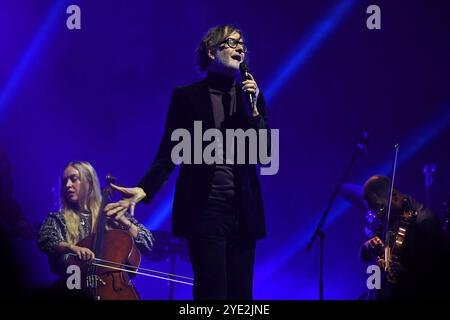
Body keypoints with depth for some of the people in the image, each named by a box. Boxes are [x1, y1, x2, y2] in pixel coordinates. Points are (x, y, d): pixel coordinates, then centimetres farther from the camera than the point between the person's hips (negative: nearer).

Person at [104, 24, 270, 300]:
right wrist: (144, 190, -14)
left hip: (243, 212, 3)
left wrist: (253, 107, -7)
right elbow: (169, 152, 0)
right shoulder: (187, 96, 3)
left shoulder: (252, 96, 11)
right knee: (212, 293, -9)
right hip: (204, 210, -3)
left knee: (241, 293, 3)